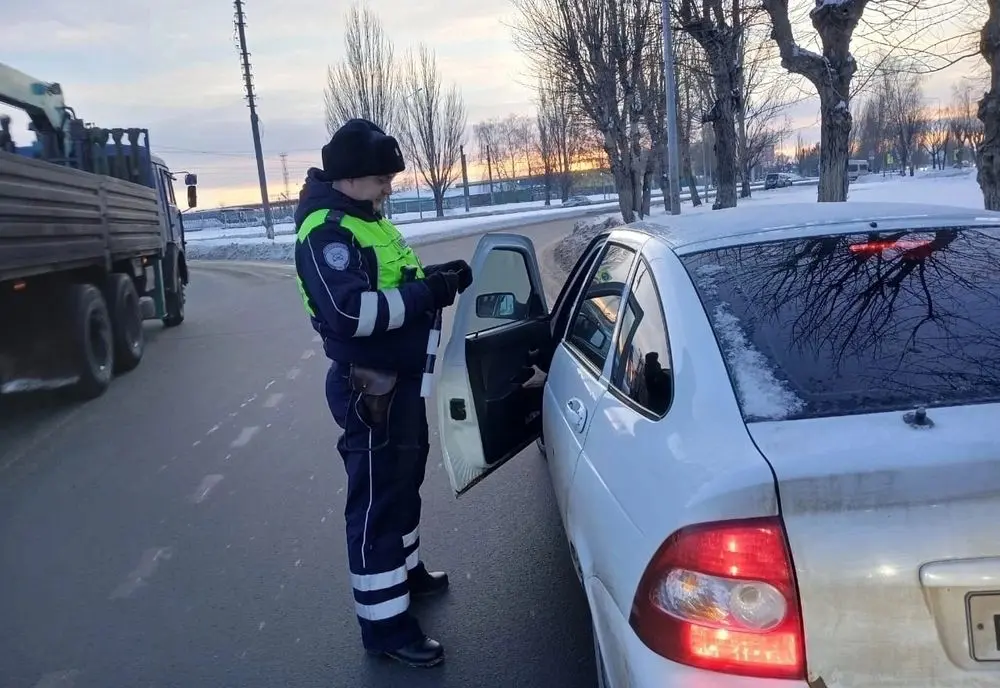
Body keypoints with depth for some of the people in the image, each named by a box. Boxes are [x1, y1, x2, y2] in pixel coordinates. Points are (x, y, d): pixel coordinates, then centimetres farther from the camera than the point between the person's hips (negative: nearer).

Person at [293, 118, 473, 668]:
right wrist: (429, 295, -27)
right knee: (377, 499, -2)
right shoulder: (325, 231, -19)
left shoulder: (364, 219, 13)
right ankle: (384, 624, 10)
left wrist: (436, 277, 3)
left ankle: (406, 570, 43)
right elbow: (351, 312, -32)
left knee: (404, 479, 23)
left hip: (400, 377, 10)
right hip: (369, 386, -10)